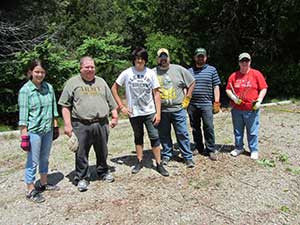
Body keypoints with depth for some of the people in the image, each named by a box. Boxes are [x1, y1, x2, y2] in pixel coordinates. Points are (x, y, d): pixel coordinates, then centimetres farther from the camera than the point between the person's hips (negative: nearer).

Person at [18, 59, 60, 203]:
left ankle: (43, 184, 34)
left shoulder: (49, 88, 4)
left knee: (45, 158, 17)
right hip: (33, 130, -5)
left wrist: (55, 126, 13)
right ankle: (31, 191, 17)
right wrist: (24, 134, -14)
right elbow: (23, 114, -11)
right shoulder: (25, 90, -10)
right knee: (33, 161, 3)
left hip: (48, 129, 5)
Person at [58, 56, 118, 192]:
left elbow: (111, 102, 17)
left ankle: (103, 172, 34)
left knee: (102, 152, 14)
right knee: (81, 154, 4)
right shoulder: (72, 83, 2)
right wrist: (67, 125, -9)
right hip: (81, 126, -3)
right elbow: (65, 106, -2)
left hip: (101, 124, 4)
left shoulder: (101, 82, 14)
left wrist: (114, 117, 9)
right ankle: (82, 178, 20)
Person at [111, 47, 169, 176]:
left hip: (150, 112, 0)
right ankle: (139, 162, 27)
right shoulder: (127, 73, -3)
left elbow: (156, 94, 0)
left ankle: (159, 164, 9)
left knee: (154, 137, -1)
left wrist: (158, 113, -6)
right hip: (134, 113, 0)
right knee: (138, 137, 14)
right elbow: (114, 89, 4)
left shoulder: (151, 73, -1)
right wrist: (121, 106, -2)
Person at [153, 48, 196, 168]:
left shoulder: (179, 69, 1)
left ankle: (188, 157, 15)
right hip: (161, 110, 1)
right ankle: (166, 156, 27)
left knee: (182, 134, 3)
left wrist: (186, 99, 4)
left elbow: (192, 83, 8)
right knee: (164, 135, 10)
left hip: (178, 109, -1)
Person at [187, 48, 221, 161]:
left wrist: (216, 102, -2)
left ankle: (211, 150, 8)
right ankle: (198, 147, 24)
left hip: (206, 104, -2)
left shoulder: (212, 70, 7)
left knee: (208, 127, -3)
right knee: (195, 128, 11)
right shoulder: (189, 71, 11)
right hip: (192, 105, 3)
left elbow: (216, 87, 4)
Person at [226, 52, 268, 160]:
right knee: (237, 130, 13)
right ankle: (238, 148, 29)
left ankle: (254, 150, 18)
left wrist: (259, 100, -12)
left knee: (252, 131, 5)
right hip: (237, 109, 3)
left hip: (252, 109, -2)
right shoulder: (233, 76, 6)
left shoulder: (256, 74, 0)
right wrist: (233, 97, -10)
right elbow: (228, 89, 8)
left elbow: (263, 89, 1)